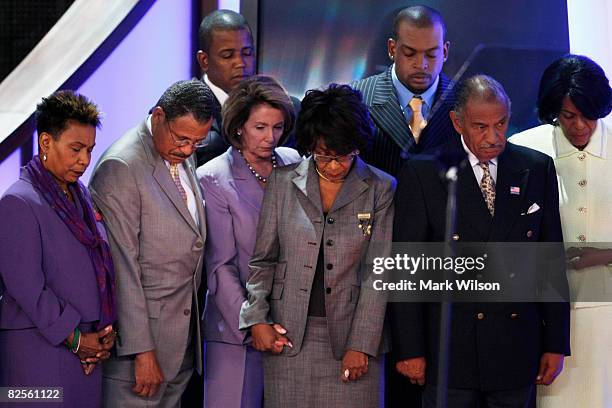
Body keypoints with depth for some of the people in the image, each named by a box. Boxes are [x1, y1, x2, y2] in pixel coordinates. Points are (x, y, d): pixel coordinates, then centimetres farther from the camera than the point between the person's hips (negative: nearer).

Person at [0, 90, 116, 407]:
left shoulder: (81, 195, 14)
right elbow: (26, 286, -15)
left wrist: (106, 332, 4)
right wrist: (75, 338, -12)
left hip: (88, 346, 7)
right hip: (39, 352, -7)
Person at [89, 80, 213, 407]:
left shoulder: (184, 158, 11)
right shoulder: (120, 167, -15)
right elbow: (122, 265, -17)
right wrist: (141, 350, -18)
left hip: (185, 329, 8)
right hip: (139, 324, -7)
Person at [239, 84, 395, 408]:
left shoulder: (381, 190, 1)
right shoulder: (282, 182, 5)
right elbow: (262, 259, 8)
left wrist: (361, 345, -8)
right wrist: (257, 320, -3)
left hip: (349, 336, -1)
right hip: (287, 335, 1)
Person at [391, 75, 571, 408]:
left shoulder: (538, 169, 5)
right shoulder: (422, 174, -4)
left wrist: (556, 343, 6)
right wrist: (410, 349, -7)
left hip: (517, 352, 3)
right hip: (449, 351, -2)